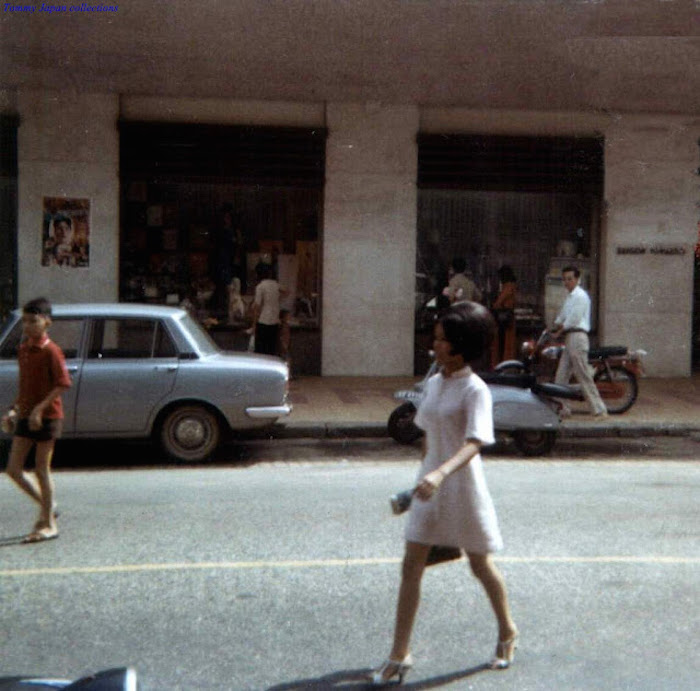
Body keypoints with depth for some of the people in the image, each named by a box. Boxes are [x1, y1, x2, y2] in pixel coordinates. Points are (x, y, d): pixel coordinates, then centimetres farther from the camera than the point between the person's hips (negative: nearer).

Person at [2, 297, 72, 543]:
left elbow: (63, 384, -19)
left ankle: (49, 525, 9)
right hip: (25, 417, 7)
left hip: (47, 416, -7)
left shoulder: (50, 351, -13)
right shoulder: (23, 349, 11)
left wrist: (40, 408, -24)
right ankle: (47, 507, 24)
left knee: (42, 468, -2)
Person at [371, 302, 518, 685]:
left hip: (463, 484, -6)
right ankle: (399, 655, 8)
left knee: (481, 565, 12)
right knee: (411, 567, 1)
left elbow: (474, 443, -28)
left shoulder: (475, 390, -16)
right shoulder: (433, 383, 6)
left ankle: (507, 632, 38)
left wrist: (440, 474, -42)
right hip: (430, 483, 6)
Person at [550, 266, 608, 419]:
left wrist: (559, 331, -4)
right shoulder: (570, 296, 19)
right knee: (561, 376, 9)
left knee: (583, 376, -10)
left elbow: (574, 319, -14)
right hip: (569, 338, 10)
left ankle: (599, 410, -7)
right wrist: (554, 327, 5)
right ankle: (560, 408, 15)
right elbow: (562, 317, 21)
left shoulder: (580, 296, -10)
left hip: (577, 336, -10)